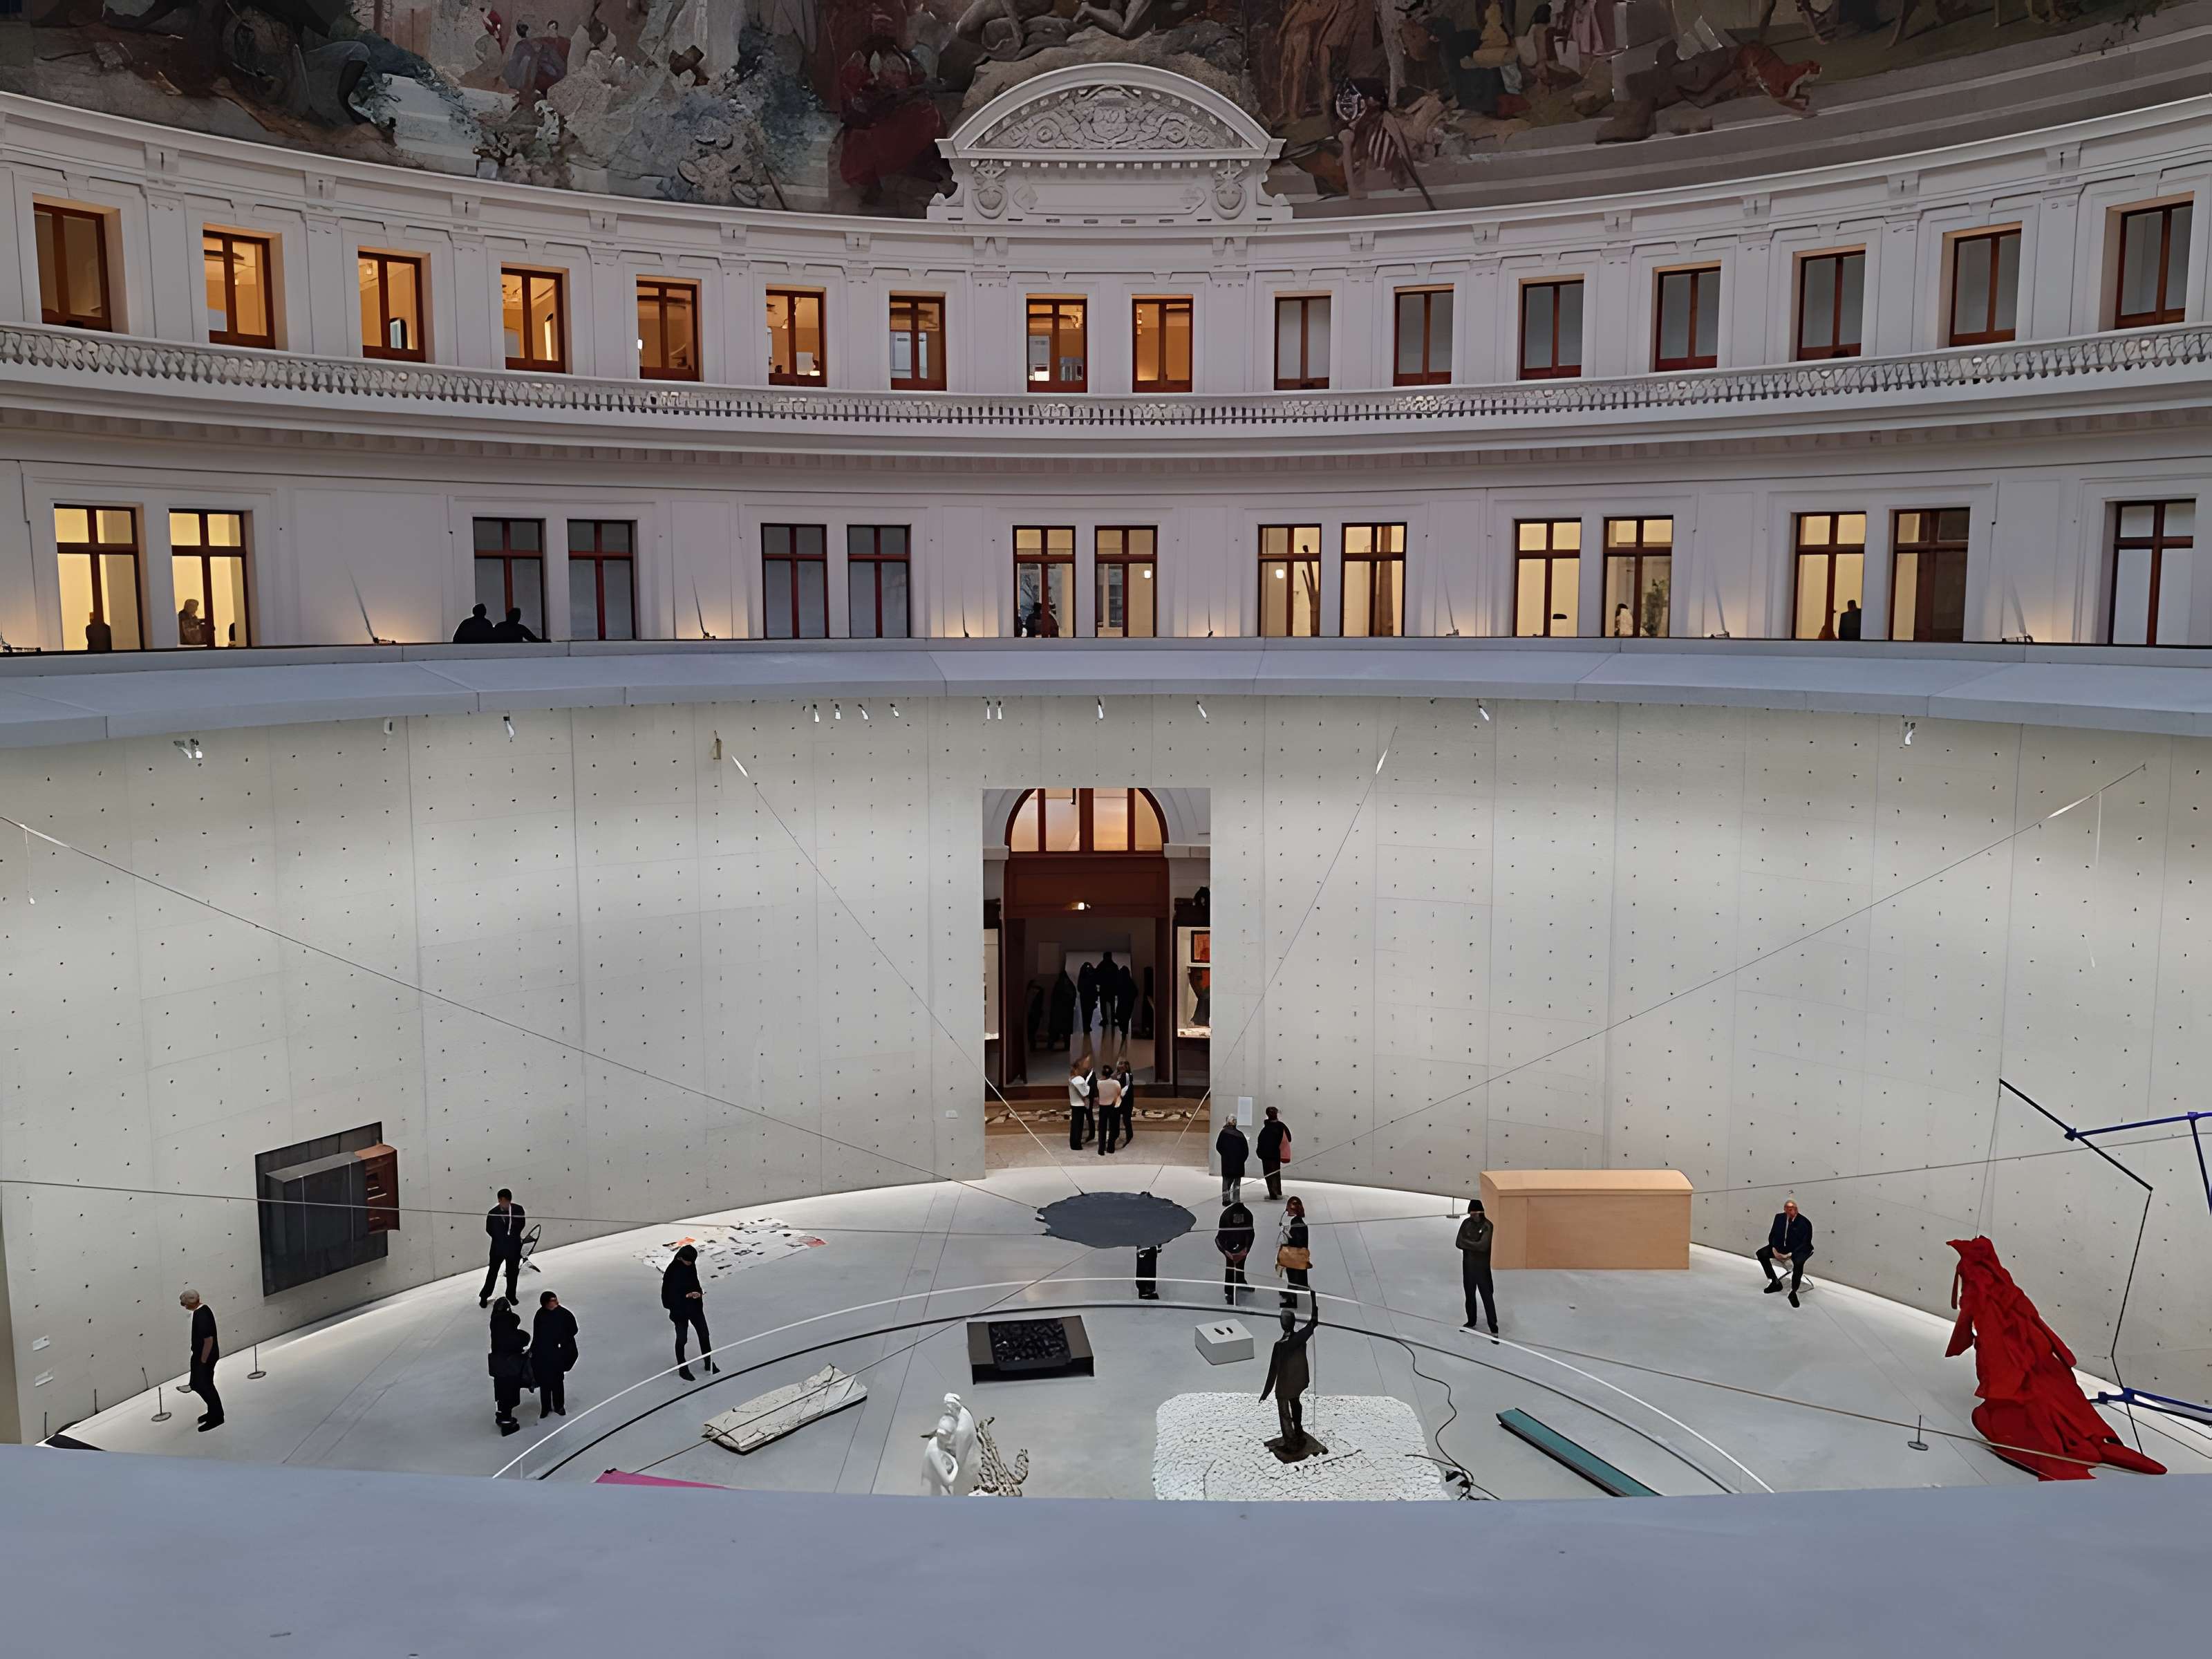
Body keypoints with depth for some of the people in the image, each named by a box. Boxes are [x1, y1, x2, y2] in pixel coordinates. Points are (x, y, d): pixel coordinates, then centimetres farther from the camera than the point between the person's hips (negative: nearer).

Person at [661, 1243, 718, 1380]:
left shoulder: (691, 1265, -4)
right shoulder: (672, 1271, -22)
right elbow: (668, 1292, -20)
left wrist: (698, 1292, -11)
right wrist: (686, 1295, -27)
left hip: (695, 1307, 6)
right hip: (679, 1309, -6)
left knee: (704, 1335, 13)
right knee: (681, 1339, 9)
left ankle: (709, 1363, 30)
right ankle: (682, 1369, 27)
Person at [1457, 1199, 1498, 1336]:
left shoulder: (1488, 1225, -14)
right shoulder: (1466, 1223, 0)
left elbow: (1483, 1246, -22)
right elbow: (1459, 1243, -5)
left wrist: (1467, 1243, -11)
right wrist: (1474, 1245, -17)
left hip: (1482, 1266, -5)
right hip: (1467, 1265, 5)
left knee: (1487, 1297, -3)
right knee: (1469, 1296, 17)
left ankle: (1494, 1328, 1)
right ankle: (1471, 1322, 33)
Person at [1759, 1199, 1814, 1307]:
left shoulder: (1804, 1223, -17)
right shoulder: (1779, 1218, -2)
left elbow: (1805, 1244, -16)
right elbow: (1772, 1235, 7)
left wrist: (1791, 1254, -25)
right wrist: (1774, 1248, -11)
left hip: (1798, 1250, -6)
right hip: (1781, 1246, 6)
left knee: (1798, 1263, -38)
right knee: (1761, 1253, -12)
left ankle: (1793, 1292, -21)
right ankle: (1775, 1283, 2)